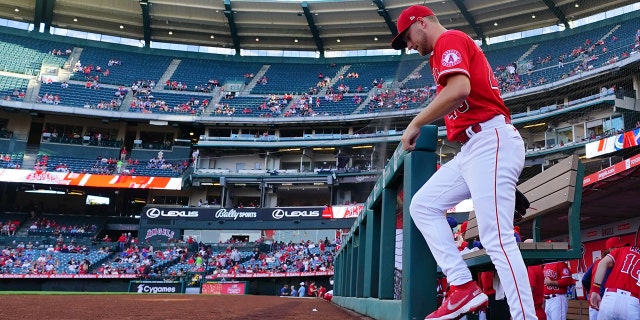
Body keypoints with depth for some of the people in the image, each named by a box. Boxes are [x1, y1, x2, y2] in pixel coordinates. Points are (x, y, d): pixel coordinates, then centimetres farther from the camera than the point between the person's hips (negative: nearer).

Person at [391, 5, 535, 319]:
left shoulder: (449, 39, -4)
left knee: (497, 240, -15)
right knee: (423, 205, 10)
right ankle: (463, 287, 3)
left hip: (490, 142, -11)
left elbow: (459, 89, -23)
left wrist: (415, 124, -14)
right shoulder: (444, 53, 27)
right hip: (472, 148, 11)